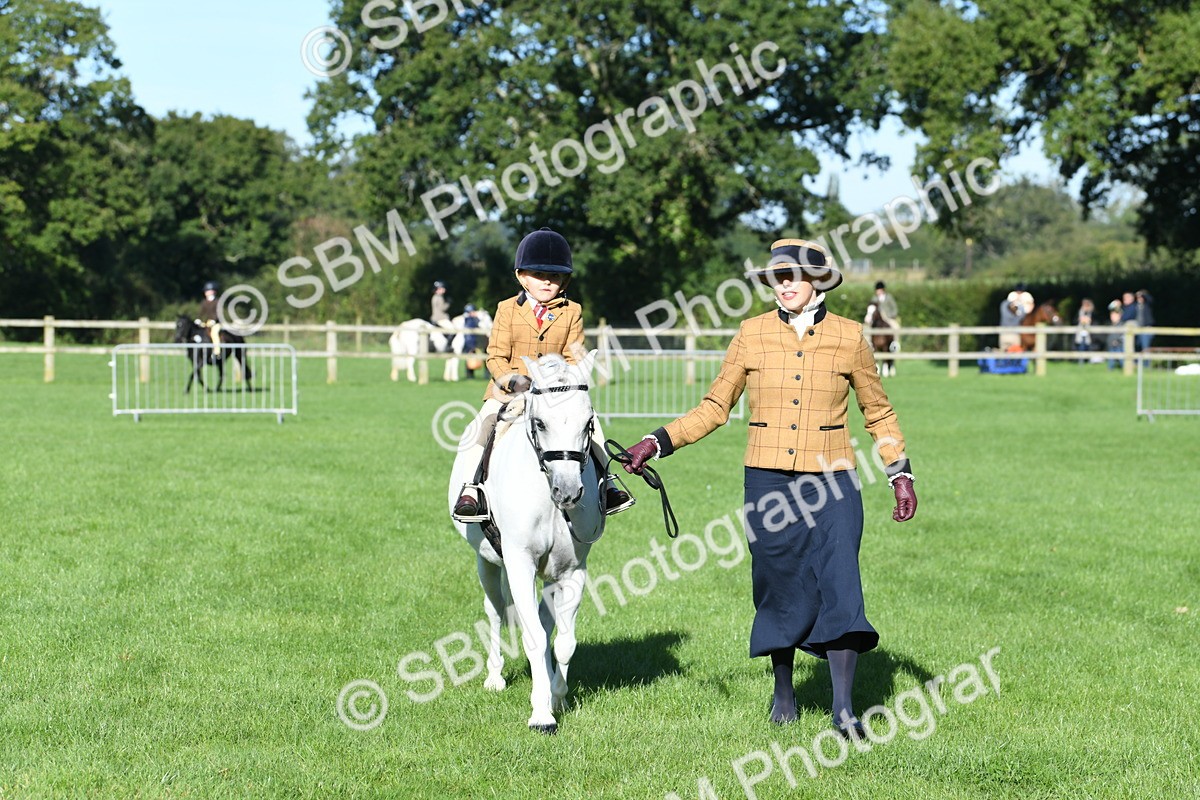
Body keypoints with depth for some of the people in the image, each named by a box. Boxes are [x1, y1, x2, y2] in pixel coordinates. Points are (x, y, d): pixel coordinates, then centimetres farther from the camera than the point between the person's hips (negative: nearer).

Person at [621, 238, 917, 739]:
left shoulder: (848, 337, 1)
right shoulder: (752, 335, 2)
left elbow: (878, 412, 12)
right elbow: (715, 407, 8)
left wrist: (900, 474, 7)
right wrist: (657, 443, -1)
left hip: (831, 481, -1)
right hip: (769, 480, 1)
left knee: (838, 581, -12)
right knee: (779, 587, 8)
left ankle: (844, 710, -11)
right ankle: (783, 690, 29)